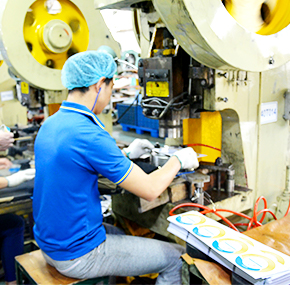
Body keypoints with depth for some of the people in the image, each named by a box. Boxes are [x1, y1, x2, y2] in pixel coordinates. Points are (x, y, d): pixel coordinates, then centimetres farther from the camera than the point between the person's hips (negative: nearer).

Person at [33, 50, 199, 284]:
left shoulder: (50, 125, 1)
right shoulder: (89, 135, -27)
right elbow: (150, 190, -21)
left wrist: (125, 154, 20)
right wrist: (178, 160, -3)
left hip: (50, 242, 9)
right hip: (78, 255, -9)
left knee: (131, 236, 30)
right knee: (176, 258, 1)